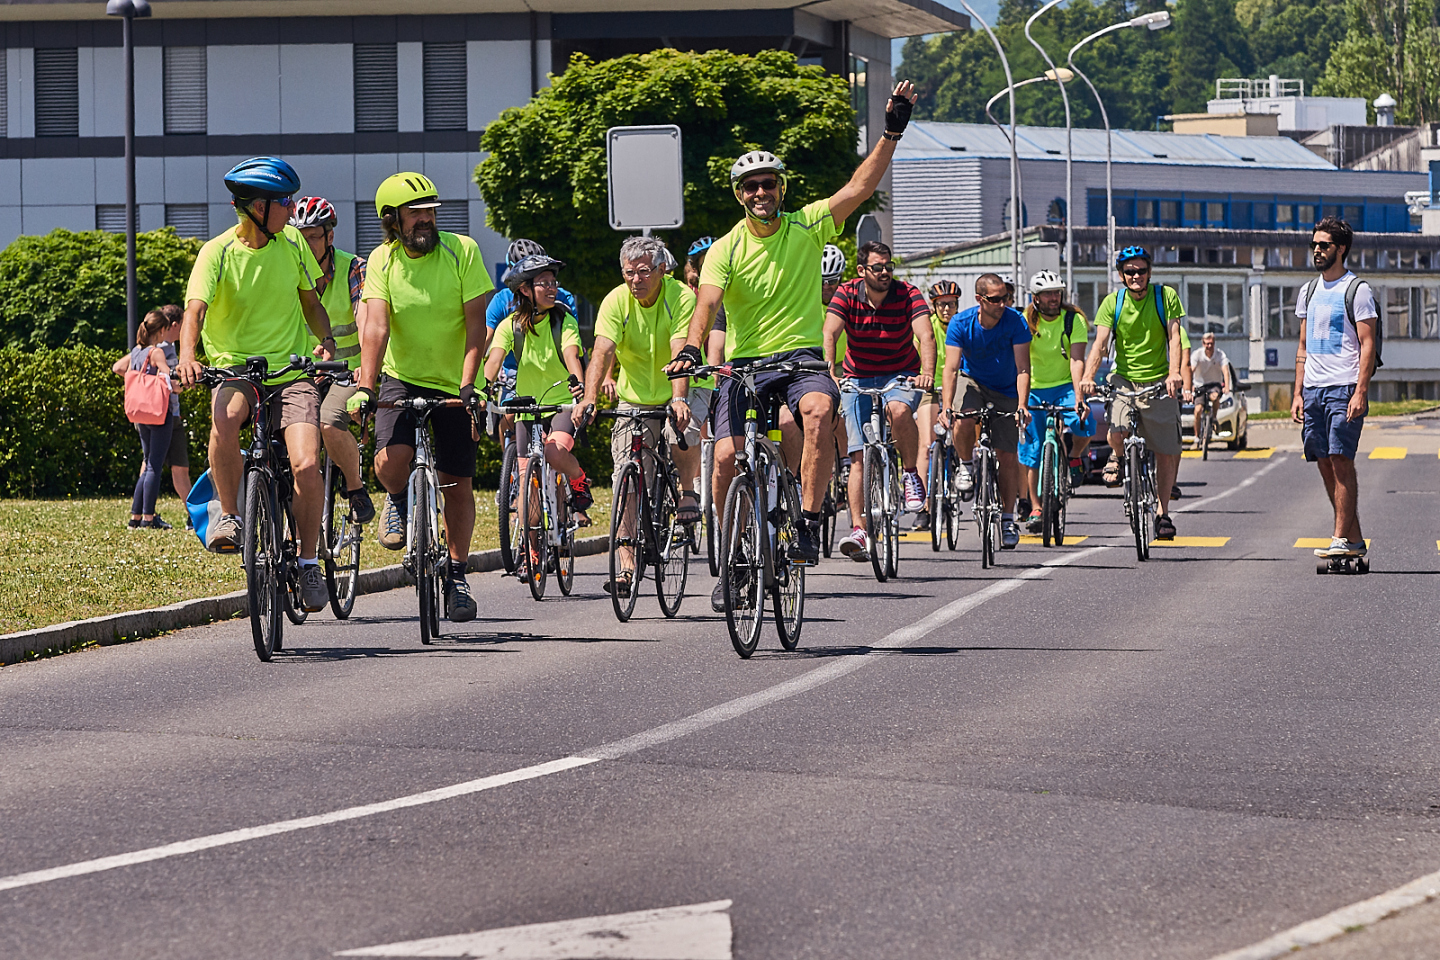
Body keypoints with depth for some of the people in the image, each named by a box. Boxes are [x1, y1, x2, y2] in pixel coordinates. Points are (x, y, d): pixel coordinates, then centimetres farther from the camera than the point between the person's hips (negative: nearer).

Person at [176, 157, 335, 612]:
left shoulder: (292, 243, 3)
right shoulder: (218, 252, -9)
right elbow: (195, 310, -21)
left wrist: (326, 341, -4)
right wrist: (187, 356, -40)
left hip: (291, 372, 2)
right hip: (234, 368, -2)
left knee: (306, 465, -19)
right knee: (226, 417, -37)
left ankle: (308, 562, 1)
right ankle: (229, 515, -15)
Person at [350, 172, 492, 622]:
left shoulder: (461, 251, -12)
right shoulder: (382, 261, -9)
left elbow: (475, 324, -15)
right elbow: (375, 326, -19)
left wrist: (467, 385, -26)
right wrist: (365, 386, -31)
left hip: (454, 383, 0)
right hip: (402, 378, 0)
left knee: (458, 484, 2)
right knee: (392, 458, -24)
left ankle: (457, 576, 17)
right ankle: (398, 501, 12)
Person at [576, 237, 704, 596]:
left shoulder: (681, 298, -19)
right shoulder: (616, 302, -13)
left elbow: (680, 352, -31)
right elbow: (602, 352, -25)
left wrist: (679, 399, -47)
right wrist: (589, 398, -41)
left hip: (682, 392, -2)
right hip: (636, 398, 2)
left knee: (682, 431, -36)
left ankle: (688, 492, -7)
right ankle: (627, 566, -5)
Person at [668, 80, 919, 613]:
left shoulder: (806, 227, 2)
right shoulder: (726, 249, -1)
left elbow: (860, 187, -4)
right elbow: (707, 302, -15)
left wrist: (892, 132, -13)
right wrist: (691, 348, -34)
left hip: (801, 356, -1)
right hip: (744, 362, 1)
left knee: (819, 410, -35)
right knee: (726, 456, -14)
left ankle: (809, 523, -29)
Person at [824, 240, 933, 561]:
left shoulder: (908, 295, -15)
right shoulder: (847, 294, -13)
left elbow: (926, 336, -28)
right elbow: (829, 334, -26)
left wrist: (927, 373, -47)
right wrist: (829, 371, -44)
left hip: (901, 375, -1)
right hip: (858, 378, 1)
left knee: (898, 410, -36)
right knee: (859, 455, -9)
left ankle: (910, 475, -12)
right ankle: (859, 530, -10)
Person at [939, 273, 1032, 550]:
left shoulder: (1015, 322, -23)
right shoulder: (961, 323, -22)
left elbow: (1023, 369, -27)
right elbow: (951, 368, -28)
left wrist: (1022, 406, -41)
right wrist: (947, 407, -41)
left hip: (1005, 390, 0)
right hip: (972, 381, 0)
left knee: (1007, 455, -4)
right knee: (964, 423, -32)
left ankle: (1008, 519, 8)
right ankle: (966, 465, -1)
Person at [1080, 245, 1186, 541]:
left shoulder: (1166, 296, -5)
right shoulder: (1113, 302, -3)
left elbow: (1174, 338, -13)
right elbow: (1100, 343, -12)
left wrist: (1174, 373, -31)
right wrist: (1088, 376, -30)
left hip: (1159, 381, 0)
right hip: (1124, 379, 0)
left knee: (1166, 452, 0)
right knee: (1117, 434, -25)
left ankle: (1163, 514, 14)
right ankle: (1118, 458, 12)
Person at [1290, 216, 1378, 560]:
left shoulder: (1357, 290, -4)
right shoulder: (1309, 291, 17)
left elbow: (1368, 344, -9)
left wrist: (1360, 392, -18)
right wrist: (1298, 393, 14)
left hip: (1344, 389, -7)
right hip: (1313, 390, 7)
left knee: (1340, 460, -12)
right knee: (1325, 464, 5)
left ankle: (1343, 538, -12)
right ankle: (1354, 537, 11)